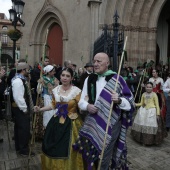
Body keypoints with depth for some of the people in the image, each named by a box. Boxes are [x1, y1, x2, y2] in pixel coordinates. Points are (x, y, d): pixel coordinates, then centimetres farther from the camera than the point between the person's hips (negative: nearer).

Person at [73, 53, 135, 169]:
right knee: (91, 156, 20)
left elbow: (130, 104, -8)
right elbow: (81, 101, 6)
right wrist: (87, 106, -16)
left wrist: (119, 100, -29)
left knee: (104, 160, 9)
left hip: (111, 125, -4)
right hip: (92, 124, 4)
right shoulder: (89, 79, 5)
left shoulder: (117, 80, -8)